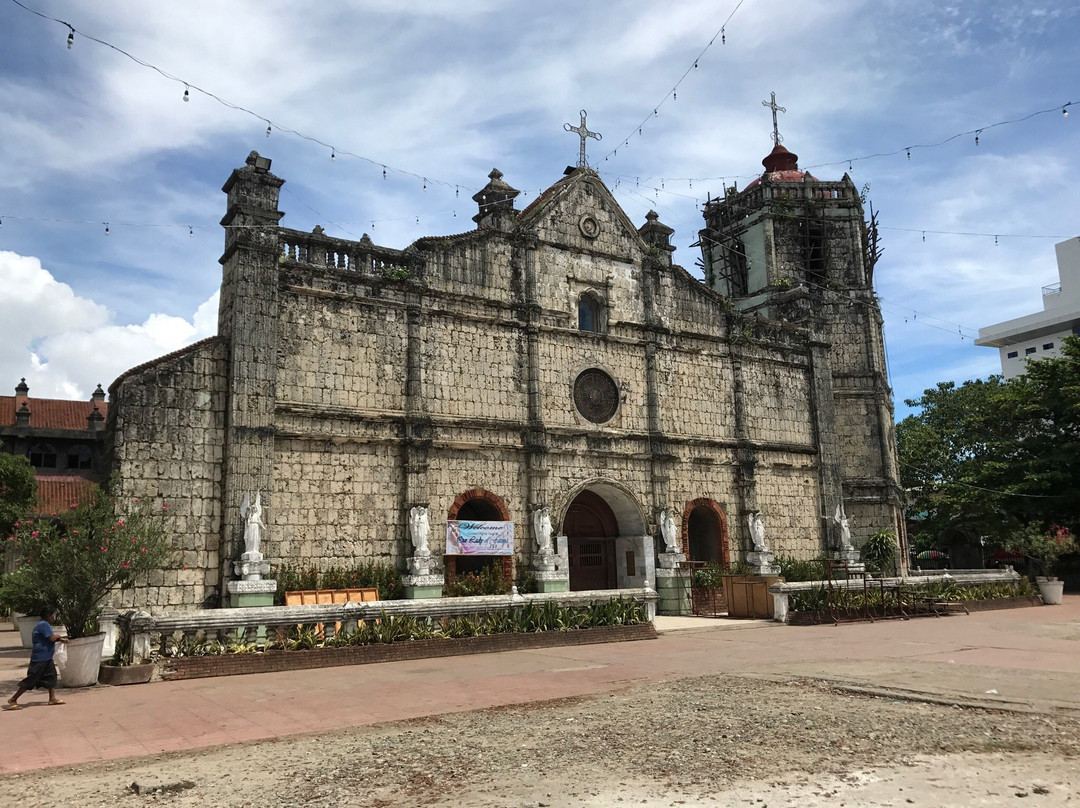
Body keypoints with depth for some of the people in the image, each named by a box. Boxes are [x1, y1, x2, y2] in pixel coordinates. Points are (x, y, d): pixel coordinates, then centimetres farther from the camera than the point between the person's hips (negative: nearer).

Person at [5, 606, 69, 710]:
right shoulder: (44, 625, -17)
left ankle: (52, 698, 11)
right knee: (30, 680, -5)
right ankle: (12, 700, 2)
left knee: (51, 676, 9)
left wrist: (60, 640, 15)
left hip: (46, 658, 10)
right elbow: (52, 638, -24)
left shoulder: (41, 625, 15)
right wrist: (58, 636, -4)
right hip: (40, 659, -10)